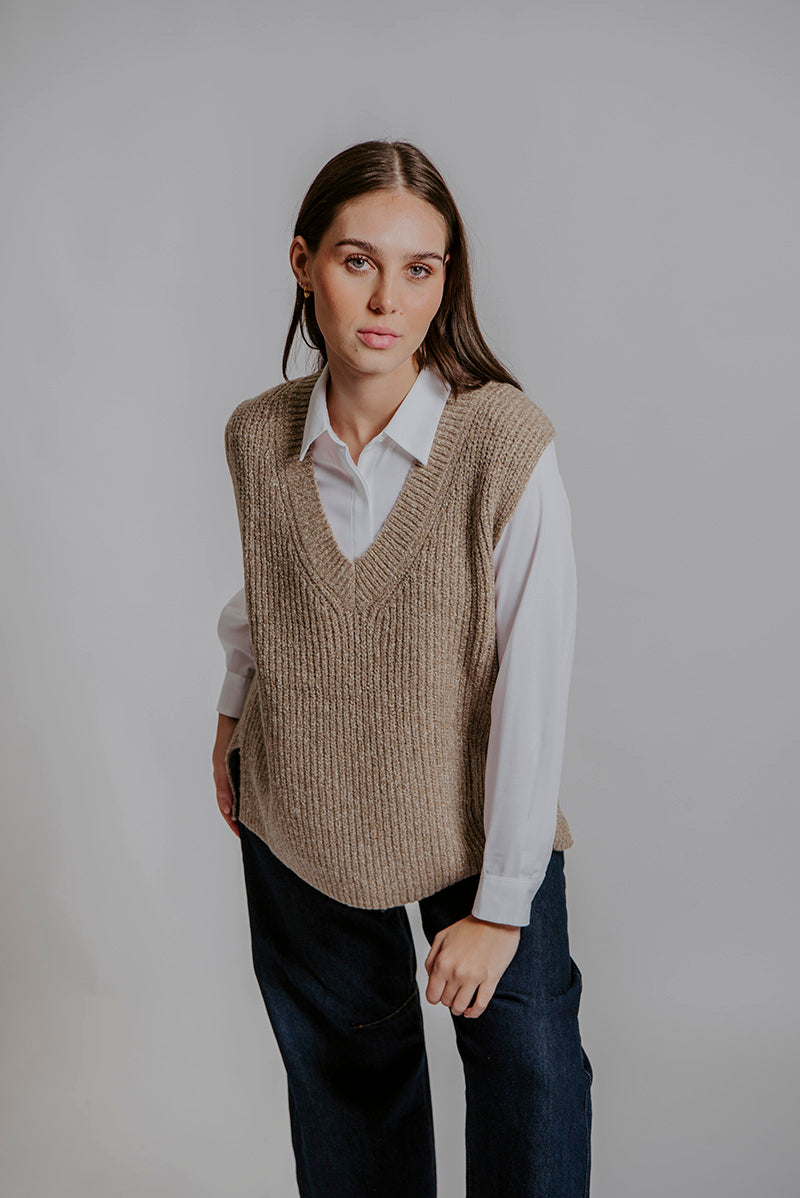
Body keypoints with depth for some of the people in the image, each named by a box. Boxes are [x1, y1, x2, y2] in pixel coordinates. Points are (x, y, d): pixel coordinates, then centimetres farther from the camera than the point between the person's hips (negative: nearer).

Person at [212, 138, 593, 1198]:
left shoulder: (506, 443, -22)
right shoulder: (258, 436, -8)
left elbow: (535, 687, -20)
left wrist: (501, 907, -16)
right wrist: (234, 713, 18)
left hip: (476, 826, -3)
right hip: (297, 818, 4)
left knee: (530, 1071, 8)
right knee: (343, 1070, 20)